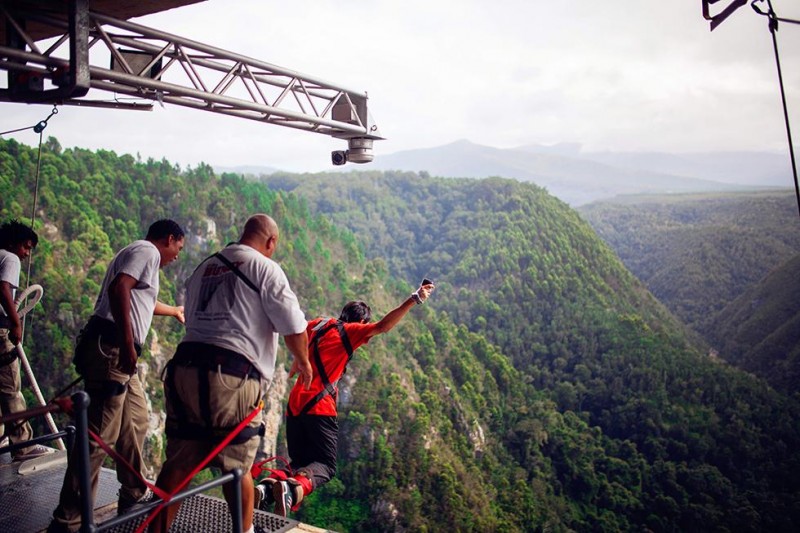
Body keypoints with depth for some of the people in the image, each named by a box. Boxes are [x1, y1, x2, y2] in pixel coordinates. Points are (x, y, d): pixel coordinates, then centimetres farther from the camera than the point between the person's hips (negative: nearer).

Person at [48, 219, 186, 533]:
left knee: (135, 421, 18)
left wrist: (175, 311, 65)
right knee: (100, 434, -9)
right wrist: (127, 342, -28)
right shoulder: (148, 251, -5)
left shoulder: (140, 255, 27)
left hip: (115, 351, 11)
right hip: (110, 348, -11)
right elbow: (118, 288, -23)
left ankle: (134, 493, 29)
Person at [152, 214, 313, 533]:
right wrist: (303, 362, 13)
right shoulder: (265, 268, -1)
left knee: (178, 464, 11)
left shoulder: (203, 268, 19)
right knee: (237, 466, 10)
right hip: (232, 378, -5)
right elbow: (293, 327, -5)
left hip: (185, 369, 6)